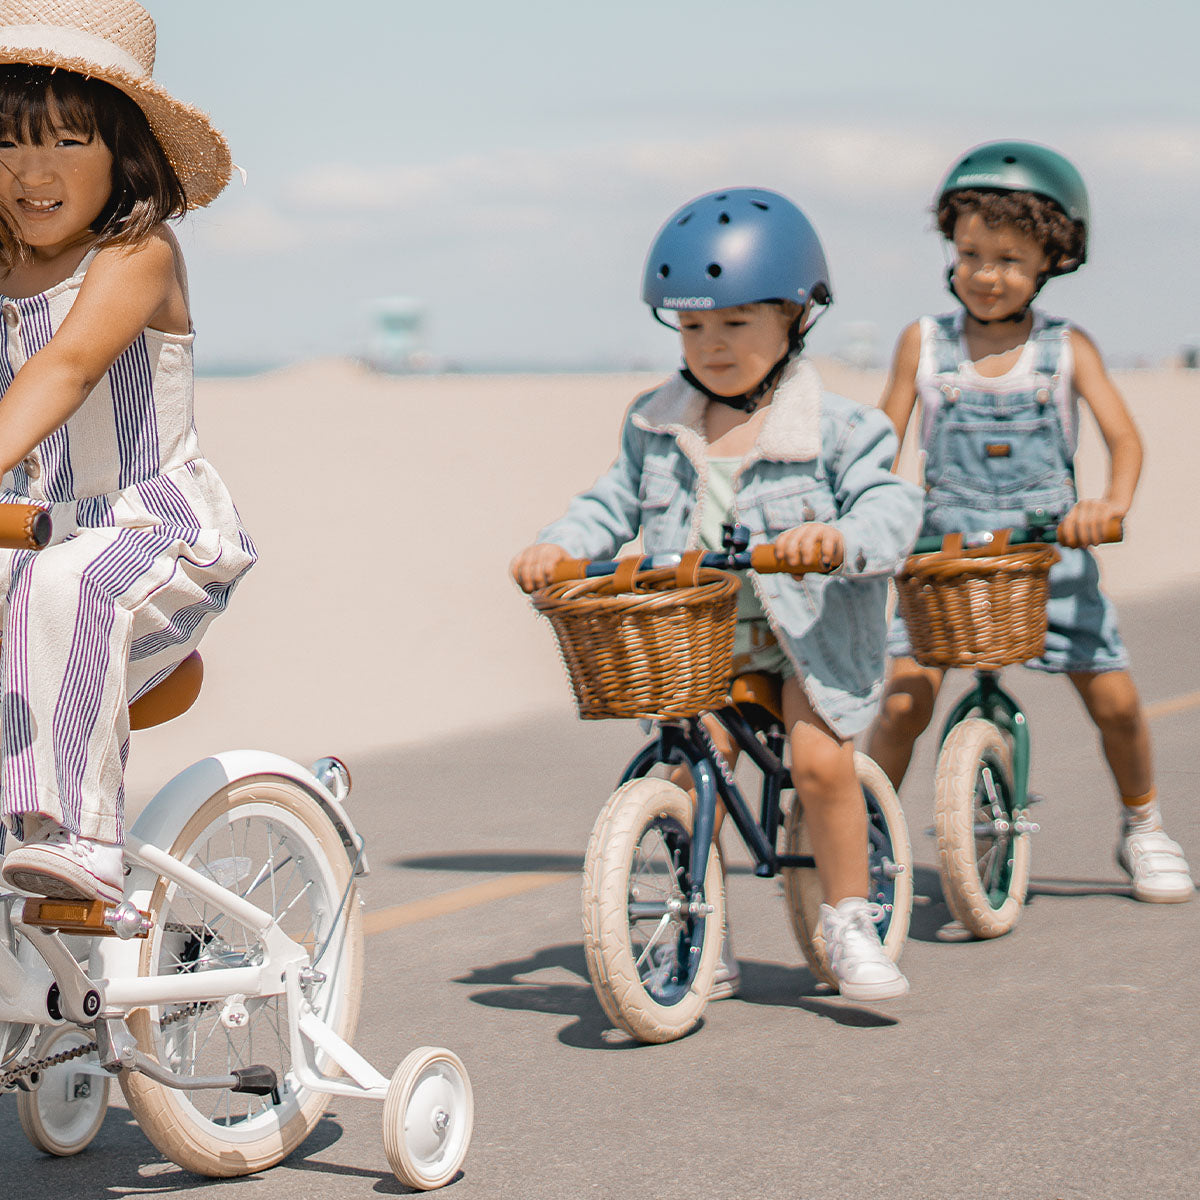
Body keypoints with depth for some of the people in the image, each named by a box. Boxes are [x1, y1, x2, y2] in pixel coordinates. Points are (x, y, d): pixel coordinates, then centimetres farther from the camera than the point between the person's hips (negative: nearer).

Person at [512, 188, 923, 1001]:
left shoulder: (834, 428, -8)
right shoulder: (659, 426, 6)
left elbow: (890, 506, -16)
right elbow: (616, 502, 13)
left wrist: (838, 539, -37)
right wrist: (560, 545, -6)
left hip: (806, 632, -3)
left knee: (821, 761, -18)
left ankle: (851, 923, 2)